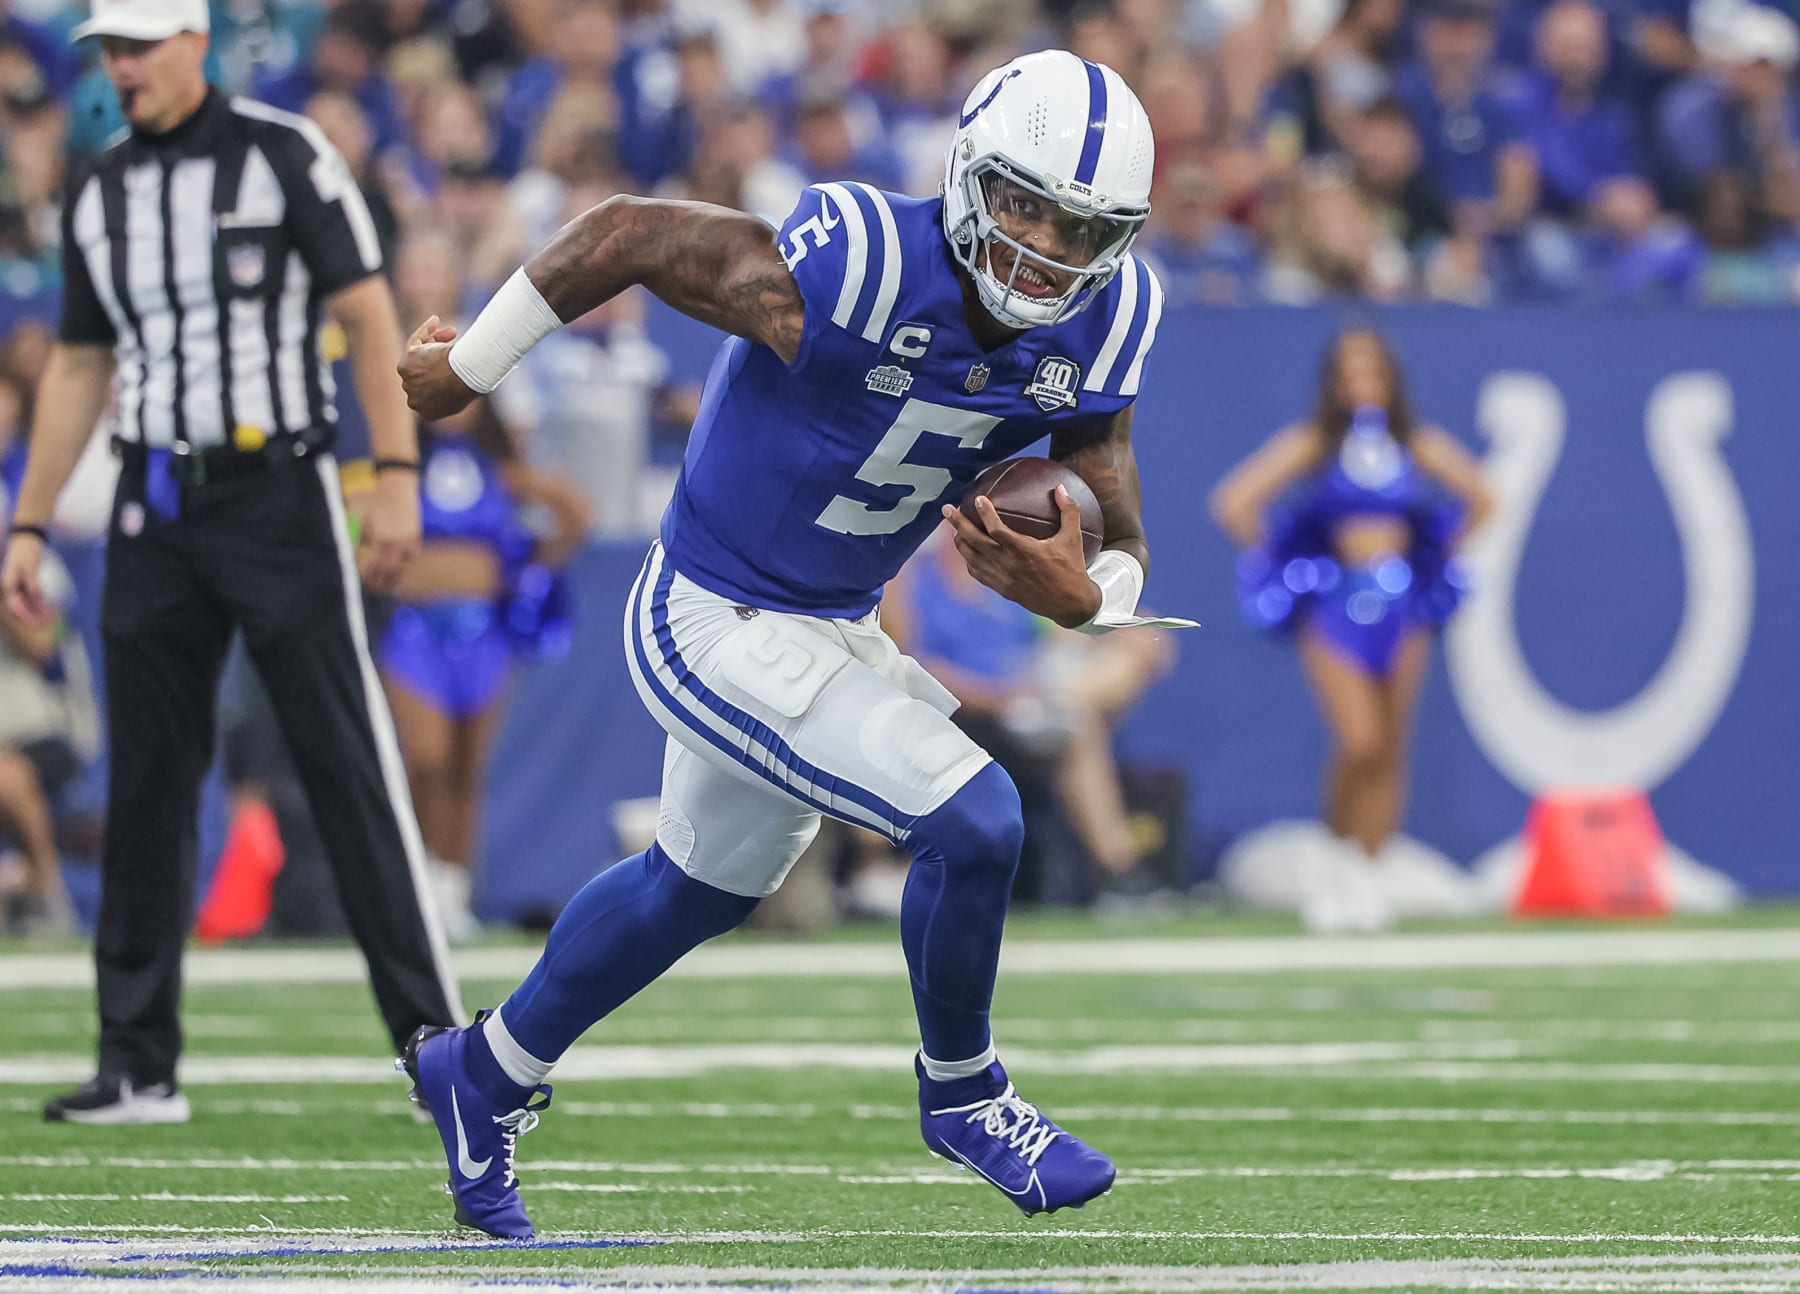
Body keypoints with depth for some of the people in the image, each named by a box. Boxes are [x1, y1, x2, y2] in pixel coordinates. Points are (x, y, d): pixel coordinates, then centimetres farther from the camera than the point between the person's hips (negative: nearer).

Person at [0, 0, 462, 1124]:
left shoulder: (283, 154, -4)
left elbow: (371, 316, -7)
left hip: (277, 493, -5)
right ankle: (139, 1066, 9)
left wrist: (398, 475, -16)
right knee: (145, 787, 4)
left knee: (351, 772, -6)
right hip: (155, 512, 5)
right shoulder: (99, 194, 12)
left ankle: (437, 1040, -4)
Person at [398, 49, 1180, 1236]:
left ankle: (486, 1074, 50)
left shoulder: (1096, 327, -12)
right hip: (718, 632, -8)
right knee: (972, 821, -17)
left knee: (701, 883, 28)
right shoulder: (853, 277, -32)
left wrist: (1075, 593, -33)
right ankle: (963, 1094, 10)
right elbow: (626, 234, -20)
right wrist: (469, 369, -7)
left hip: (828, 625, 8)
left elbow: (1122, 556, -8)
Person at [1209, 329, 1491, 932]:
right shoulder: (1310, 444, -1)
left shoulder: (1420, 445, 7)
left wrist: (1438, 558, 12)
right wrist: (1280, 561, 0)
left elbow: (1479, 498, 20)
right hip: (1334, 605, -3)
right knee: (1359, 742, -16)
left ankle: (1364, 876, 11)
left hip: (1401, 604, 3)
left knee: (1388, 751, 2)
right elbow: (1234, 502, -5)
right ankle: (1335, 863, 3)